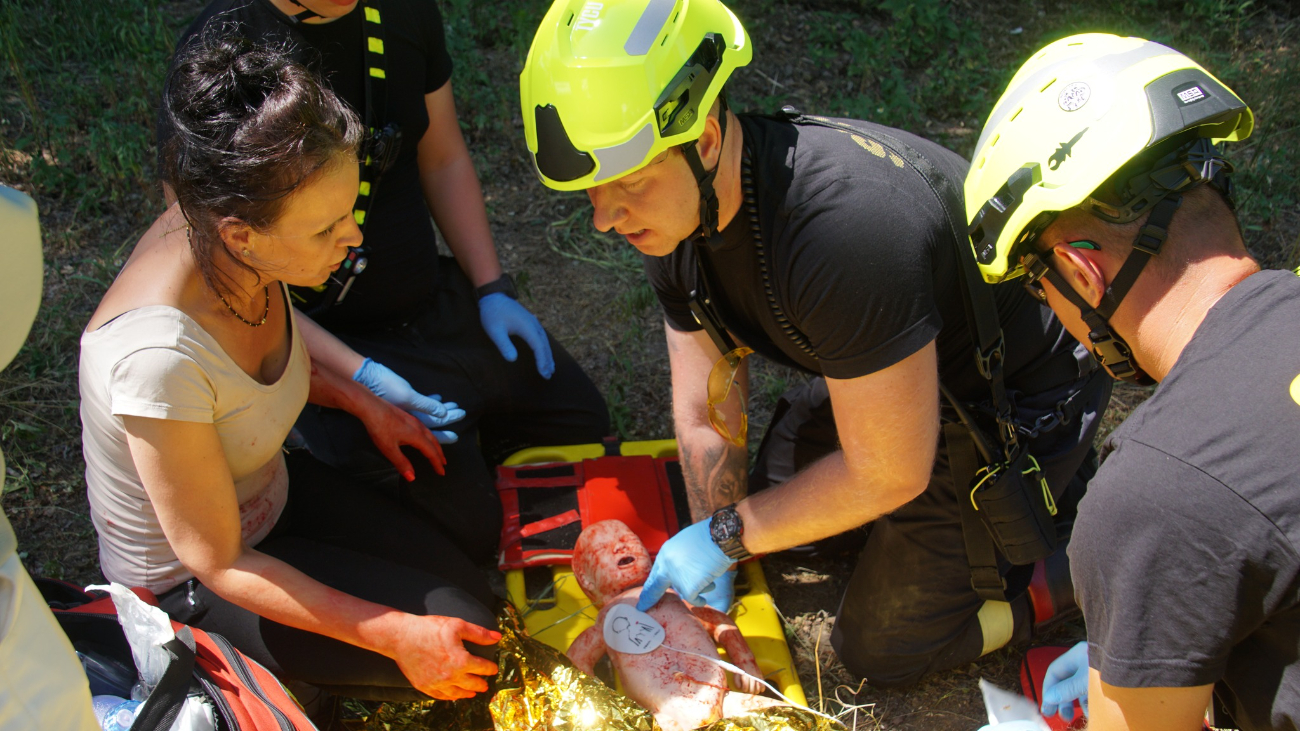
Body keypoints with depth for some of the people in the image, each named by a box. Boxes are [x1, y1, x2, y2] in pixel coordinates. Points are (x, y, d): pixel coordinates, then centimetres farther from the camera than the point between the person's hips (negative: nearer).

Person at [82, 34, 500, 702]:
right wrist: (394, 634, -24)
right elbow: (218, 564, -27)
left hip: (266, 490, 7)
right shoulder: (161, 356, -40)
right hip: (189, 584, -7)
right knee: (473, 645, -10)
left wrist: (361, 400, -4)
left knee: (469, 591, 7)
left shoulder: (221, 228, -19)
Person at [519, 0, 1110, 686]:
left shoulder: (844, 230, -42)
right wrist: (708, 577, -5)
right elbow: (708, 417, -3)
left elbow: (889, 475, -30)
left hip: (1020, 395, -7)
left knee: (880, 647, 0)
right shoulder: (672, 213, -14)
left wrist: (729, 534, -19)